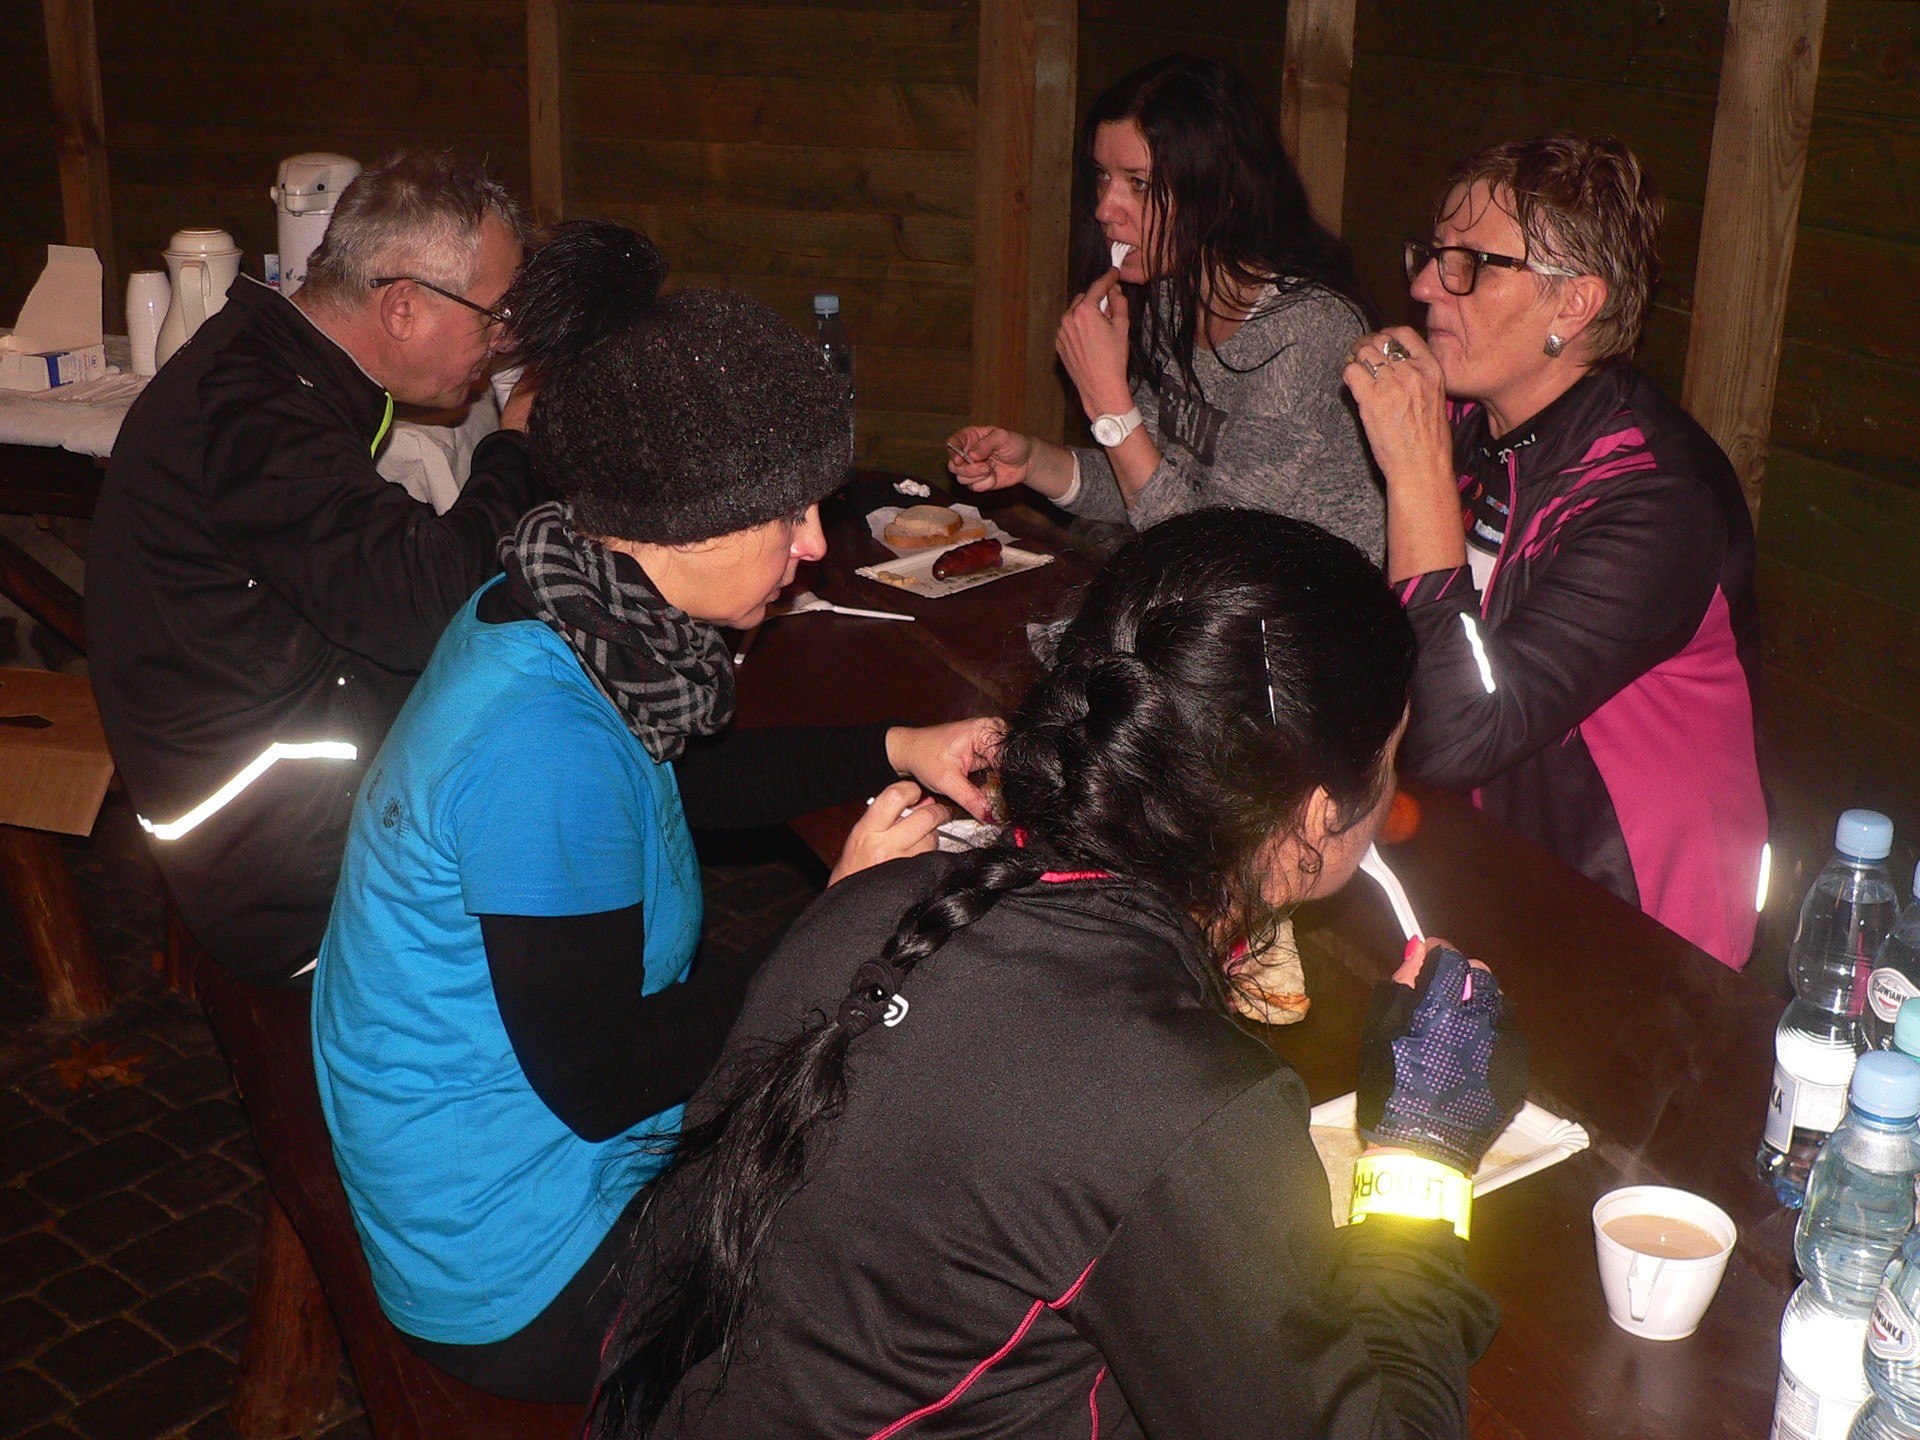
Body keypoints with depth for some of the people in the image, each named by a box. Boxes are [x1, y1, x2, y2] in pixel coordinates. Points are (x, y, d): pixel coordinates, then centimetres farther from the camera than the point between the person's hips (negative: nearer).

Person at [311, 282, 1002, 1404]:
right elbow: (596, 1087, -26)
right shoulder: (543, 744, -33)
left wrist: (891, 751, 8)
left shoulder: (544, 616, -4)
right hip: (521, 1275, -8)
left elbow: (682, 776, 17)